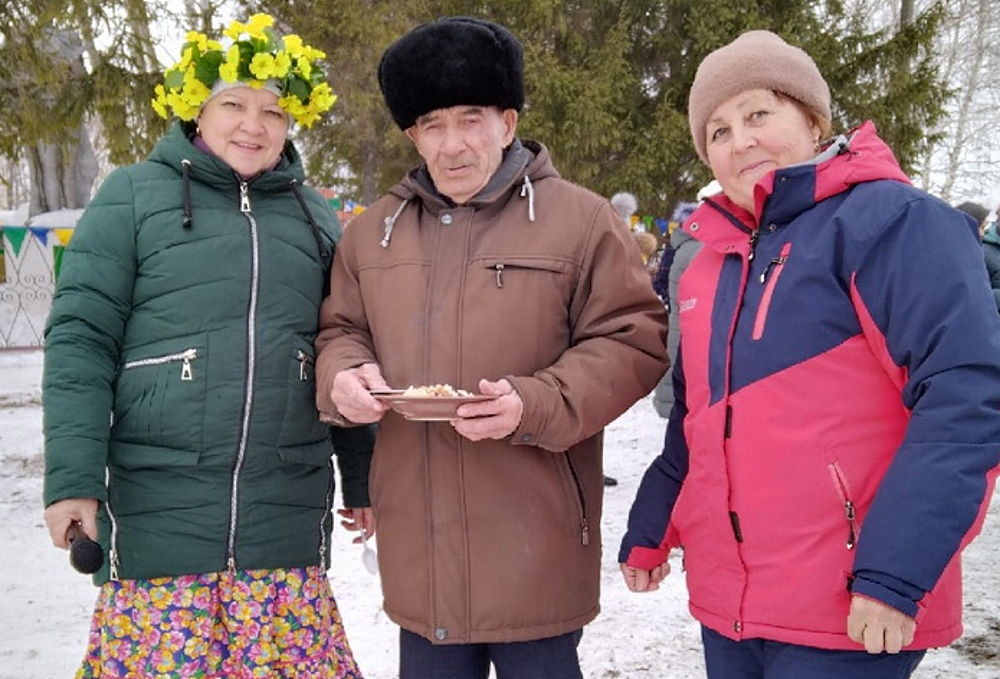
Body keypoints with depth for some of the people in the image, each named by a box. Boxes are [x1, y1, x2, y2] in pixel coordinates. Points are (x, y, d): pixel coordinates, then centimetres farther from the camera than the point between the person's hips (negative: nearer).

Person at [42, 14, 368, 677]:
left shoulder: (316, 217, 12)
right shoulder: (133, 196, 2)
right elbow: (80, 340, -3)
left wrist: (362, 477, 16)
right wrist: (73, 478, -11)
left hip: (287, 519, 3)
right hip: (161, 514, -2)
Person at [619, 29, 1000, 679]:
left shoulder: (891, 220, -10)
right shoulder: (709, 263, 11)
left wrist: (896, 571, -22)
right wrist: (649, 532, 17)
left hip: (850, 612, -6)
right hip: (726, 600, 7)